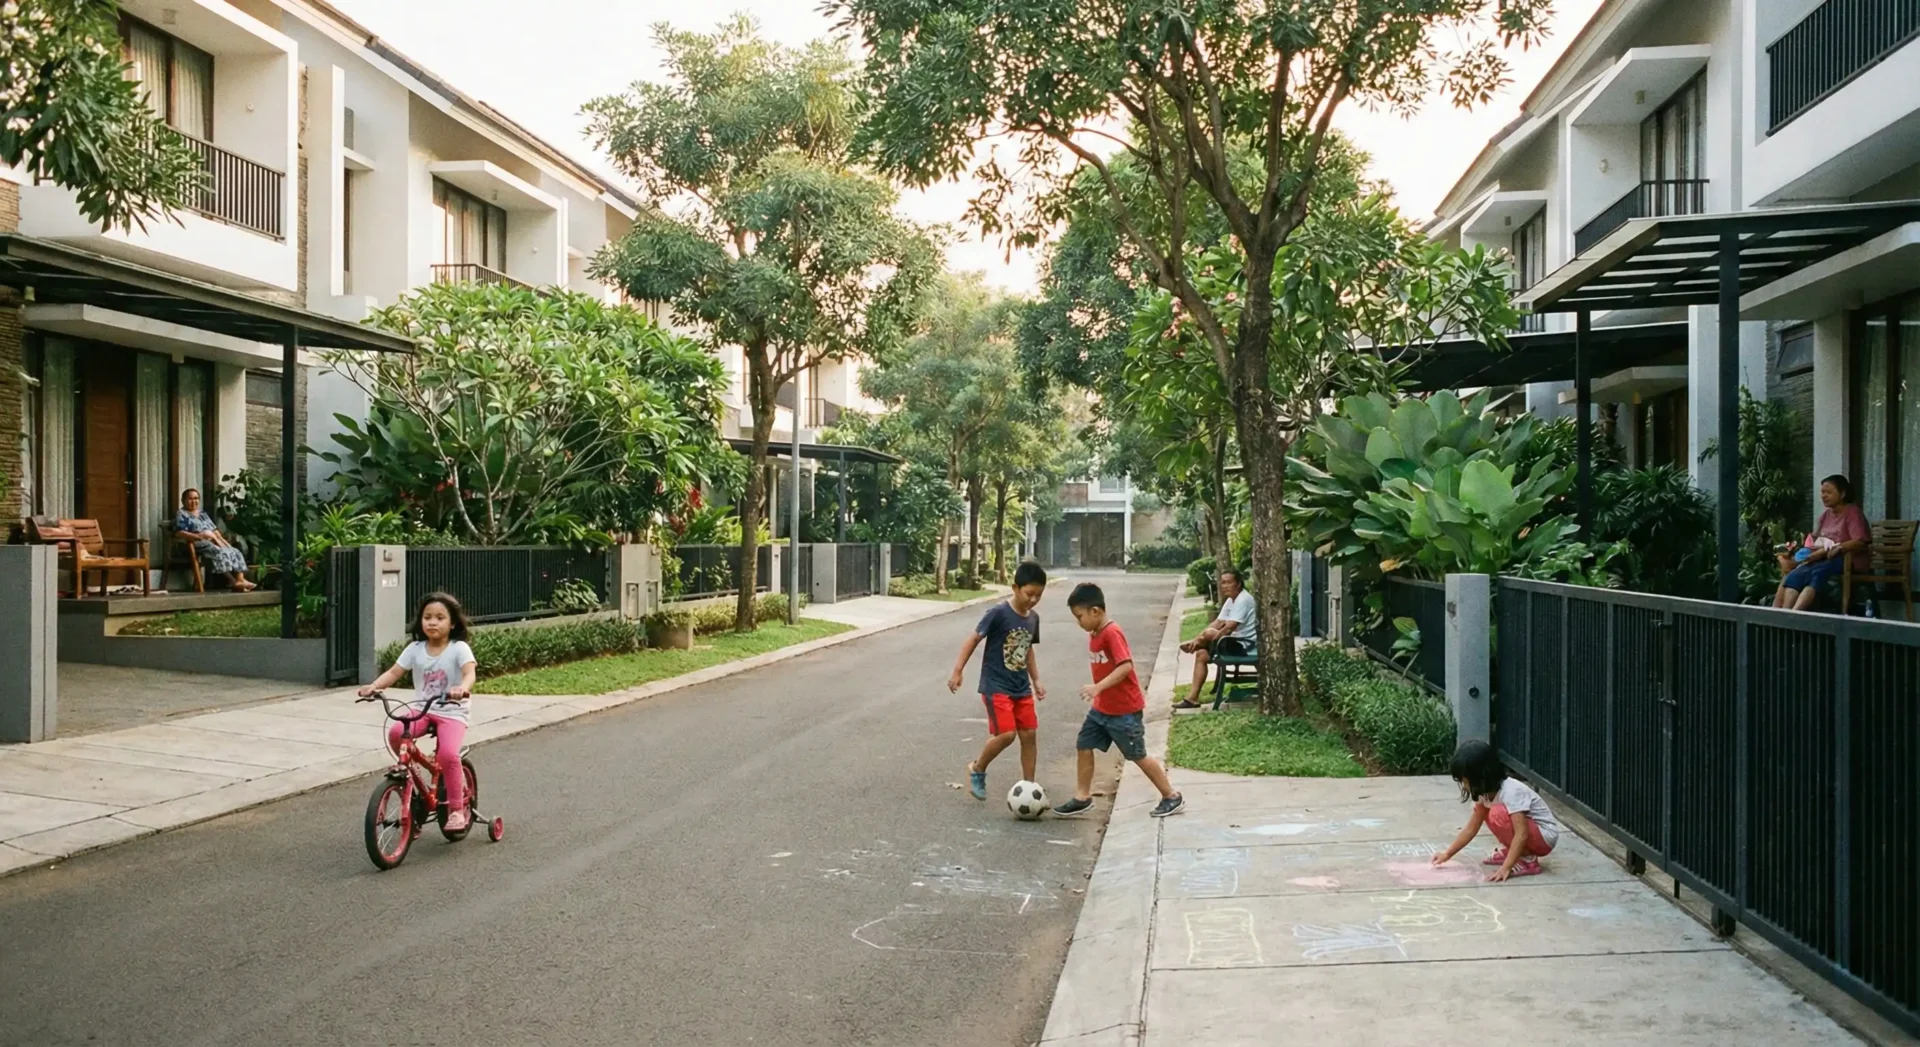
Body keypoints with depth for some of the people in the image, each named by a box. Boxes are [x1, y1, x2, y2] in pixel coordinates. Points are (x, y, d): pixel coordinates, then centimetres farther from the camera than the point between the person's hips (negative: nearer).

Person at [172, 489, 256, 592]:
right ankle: (233, 582, -40)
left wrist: (220, 539, 3)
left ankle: (240, 580, -35)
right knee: (219, 552, -35)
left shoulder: (202, 513, 27)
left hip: (213, 542, 7)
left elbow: (214, 529, 23)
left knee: (235, 552, -17)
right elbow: (179, 533, -11)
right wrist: (199, 536, -22)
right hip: (198, 544, -7)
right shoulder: (181, 515, 5)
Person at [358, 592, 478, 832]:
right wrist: (374, 685, -21)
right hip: (421, 710, 4)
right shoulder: (415, 649, 5)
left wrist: (463, 688, -46)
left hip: (452, 713, -4)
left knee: (448, 754, -27)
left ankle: (456, 809, -10)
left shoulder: (459, 649, -8)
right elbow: (394, 672, -1)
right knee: (395, 733, -26)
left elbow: (469, 673, -23)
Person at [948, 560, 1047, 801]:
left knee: (1030, 734, 4)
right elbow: (973, 639, -11)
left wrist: (1036, 680, 15)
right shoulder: (999, 613, -17)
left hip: (1021, 687, 7)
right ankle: (977, 769, 11)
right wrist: (957, 671, -12)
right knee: (1006, 734, -14)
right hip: (996, 685, -7)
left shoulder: (1033, 618, 4)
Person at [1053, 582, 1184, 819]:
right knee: (1084, 746, 7)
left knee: (1138, 756, 2)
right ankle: (1082, 798, 16)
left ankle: (1172, 797, 16)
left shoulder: (1112, 633, -22)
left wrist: (1098, 687, -36)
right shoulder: (1094, 634, 6)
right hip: (1102, 707, 9)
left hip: (1124, 710, -9)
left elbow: (1126, 666, -30)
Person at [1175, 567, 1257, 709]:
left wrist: (1200, 640, -17)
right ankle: (1193, 697, -5)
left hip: (1245, 645, -10)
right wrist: (1198, 639, -7)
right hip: (1235, 642, 10)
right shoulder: (1230, 600, 12)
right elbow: (1218, 623, 8)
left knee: (1209, 633, -27)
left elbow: (1228, 629, -25)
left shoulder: (1243, 599, -19)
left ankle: (1191, 644, 4)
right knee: (1201, 653, -2)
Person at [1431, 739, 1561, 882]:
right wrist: (1447, 854, 1)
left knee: (1497, 814, -27)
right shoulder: (1486, 792, -2)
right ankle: (1511, 852, 9)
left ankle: (1528, 861, -15)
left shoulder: (1511, 792, -28)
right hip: (1529, 833, 9)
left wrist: (1505, 868, -37)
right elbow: (1471, 829, 4)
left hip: (1545, 836, -9)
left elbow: (1521, 835, -33)